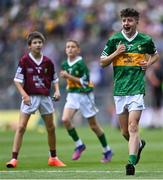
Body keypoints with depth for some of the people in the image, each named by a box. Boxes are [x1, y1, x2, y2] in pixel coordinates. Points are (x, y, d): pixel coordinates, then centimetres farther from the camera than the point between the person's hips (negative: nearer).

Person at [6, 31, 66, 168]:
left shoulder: (47, 61, 3)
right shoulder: (25, 60, -6)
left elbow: (54, 79, 14)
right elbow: (17, 80, -6)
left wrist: (57, 91, -3)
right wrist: (24, 95, -18)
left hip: (45, 97, 3)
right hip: (30, 97, -3)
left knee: (51, 128, 10)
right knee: (21, 127, -11)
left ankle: (53, 158, 25)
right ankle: (14, 158, -10)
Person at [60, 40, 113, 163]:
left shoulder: (81, 64, -15)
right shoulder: (65, 64, 6)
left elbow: (84, 82, -18)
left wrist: (69, 76, -21)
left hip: (85, 95, -6)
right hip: (72, 95, 6)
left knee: (93, 125, 3)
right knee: (65, 119, -17)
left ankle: (107, 151, 19)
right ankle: (79, 145, 0)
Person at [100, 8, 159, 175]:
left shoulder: (145, 40, 3)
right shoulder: (114, 39, 4)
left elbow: (155, 54, 23)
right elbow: (102, 62, 8)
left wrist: (149, 63, 2)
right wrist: (116, 53, -8)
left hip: (137, 88, -3)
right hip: (119, 89, 3)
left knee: (133, 126, -16)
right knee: (125, 131, 10)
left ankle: (131, 162, -22)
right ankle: (139, 144, 42)